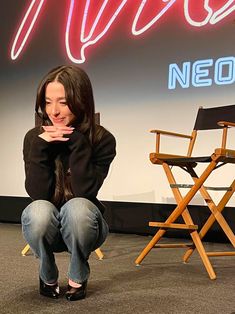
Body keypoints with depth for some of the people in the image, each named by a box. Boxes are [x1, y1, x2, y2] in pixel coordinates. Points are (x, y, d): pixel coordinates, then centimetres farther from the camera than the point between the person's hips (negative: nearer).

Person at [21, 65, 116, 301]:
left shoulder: (102, 139, -15)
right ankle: (48, 278, -2)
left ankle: (78, 277, -5)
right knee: (39, 211, -33)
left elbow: (84, 192, -25)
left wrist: (77, 142, -30)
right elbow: (38, 194, -19)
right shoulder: (34, 137, -10)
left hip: (82, 225, -1)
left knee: (77, 207, -35)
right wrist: (41, 146, -28)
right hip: (46, 228, 1)